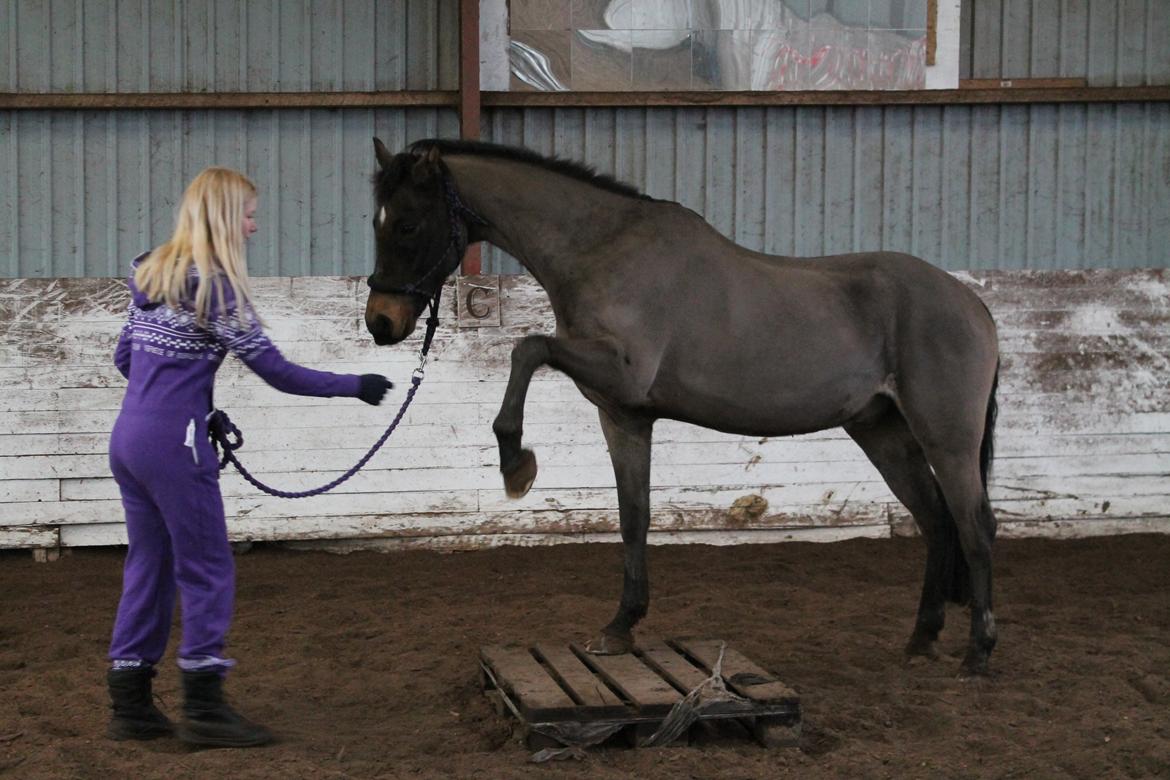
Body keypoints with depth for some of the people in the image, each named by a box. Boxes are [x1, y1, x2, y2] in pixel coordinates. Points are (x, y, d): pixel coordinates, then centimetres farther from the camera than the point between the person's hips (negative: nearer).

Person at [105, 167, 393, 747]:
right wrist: (356, 386, -3)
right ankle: (203, 709, 3)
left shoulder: (150, 275, 12)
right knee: (207, 569, 1)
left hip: (128, 437, 8)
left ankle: (130, 706, 16)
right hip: (173, 444, -8)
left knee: (148, 567, 13)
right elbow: (278, 373, -11)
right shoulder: (214, 285, -13)